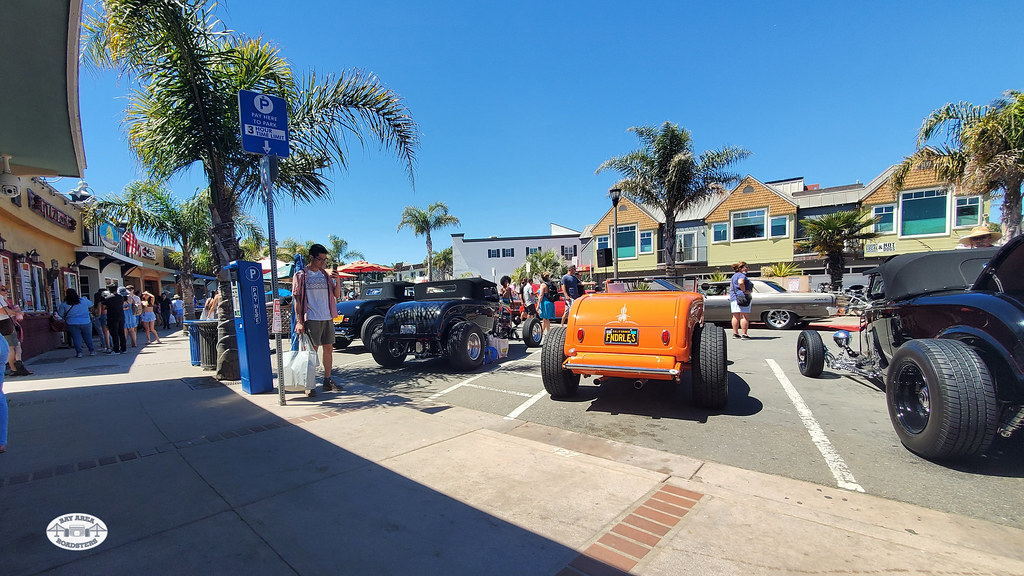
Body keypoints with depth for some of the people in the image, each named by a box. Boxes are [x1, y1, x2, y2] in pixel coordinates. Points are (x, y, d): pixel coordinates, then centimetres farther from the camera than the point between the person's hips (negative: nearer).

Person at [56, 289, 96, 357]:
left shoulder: (64, 304, -5)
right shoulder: (84, 300, -3)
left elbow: (61, 314, 3)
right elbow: (91, 305, 17)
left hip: (72, 324, -1)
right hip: (86, 323, 1)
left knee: (76, 338, 6)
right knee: (88, 337, 11)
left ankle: (79, 352, 4)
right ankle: (92, 351, 14)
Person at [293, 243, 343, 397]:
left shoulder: (325, 275, 13)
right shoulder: (301, 275, 0)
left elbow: (337, 295, 11)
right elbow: (297, 300, -4)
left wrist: (337, 281, -7)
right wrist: (299, 321, -11)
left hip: (328, 318, 5)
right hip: (311, 319, -5)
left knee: (328, 349, 9)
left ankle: (327, 381, 19)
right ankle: (310, 385, 3)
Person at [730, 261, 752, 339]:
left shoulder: (734, 276, 21)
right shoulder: (741, 275, -10)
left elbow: (731, 288, 26)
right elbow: (740, 282, -31)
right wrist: (744, 291, -21)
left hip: (733, 298, 9)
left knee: (736, 317, 10)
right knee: (745, 316, -7)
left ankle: (735, 333, 13)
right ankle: (744, 334, -9)